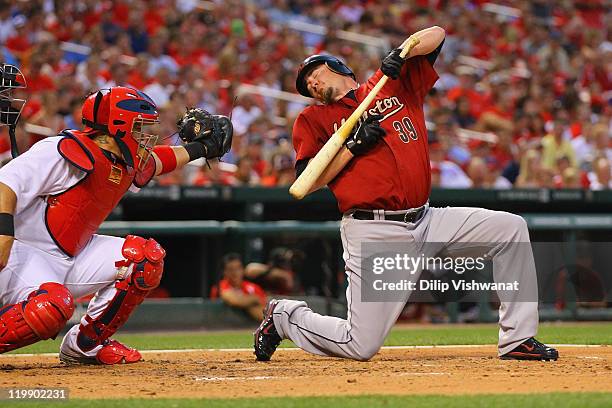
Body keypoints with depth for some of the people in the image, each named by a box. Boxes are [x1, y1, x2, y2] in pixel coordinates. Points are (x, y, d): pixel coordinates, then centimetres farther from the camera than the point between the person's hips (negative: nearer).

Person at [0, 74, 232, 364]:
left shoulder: (128, 166, 8)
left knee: (146, 257, -1)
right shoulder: (63, 152, -20)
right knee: (52, 306, -38)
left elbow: (157, 161, 33)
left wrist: (199, 147, 28)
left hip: (72, 257, 9)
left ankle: (86, 343, 7)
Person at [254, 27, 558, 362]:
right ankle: (285, 316, 20)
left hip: (426, 221, 4)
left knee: (510, 228, -8)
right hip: (373, 232, -4)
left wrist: (400, 53, -6)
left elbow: (436, 35, 12)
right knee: (360, 346, -8)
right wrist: (354, 145, -11)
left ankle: (517, 340, -5)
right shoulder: (313, 119, 9)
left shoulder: (395, 84, 16)